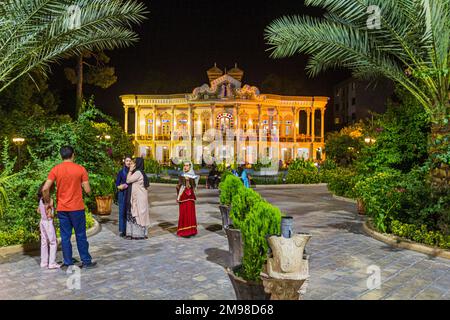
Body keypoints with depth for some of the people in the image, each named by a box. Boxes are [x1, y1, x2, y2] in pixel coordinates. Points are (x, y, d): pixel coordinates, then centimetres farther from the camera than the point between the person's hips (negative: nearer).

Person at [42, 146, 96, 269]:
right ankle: (86, 261, 15)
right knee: (81, 235, 8)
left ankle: (68, 263, 15)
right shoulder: (80, 169, -7)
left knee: (65, 236, 10)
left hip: (62, 208, 2)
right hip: (77, 208, -2)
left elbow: (45, 189, -10)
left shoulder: (55, 169, -2)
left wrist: (47, 202, 5)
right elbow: (87, 190, -7)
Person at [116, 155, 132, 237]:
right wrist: (120, 187, -16)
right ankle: (122, 230, 10)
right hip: (123, 194, -1)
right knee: (122, 212, 0)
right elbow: (117, 184, 3)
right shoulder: (121, 172, 2)